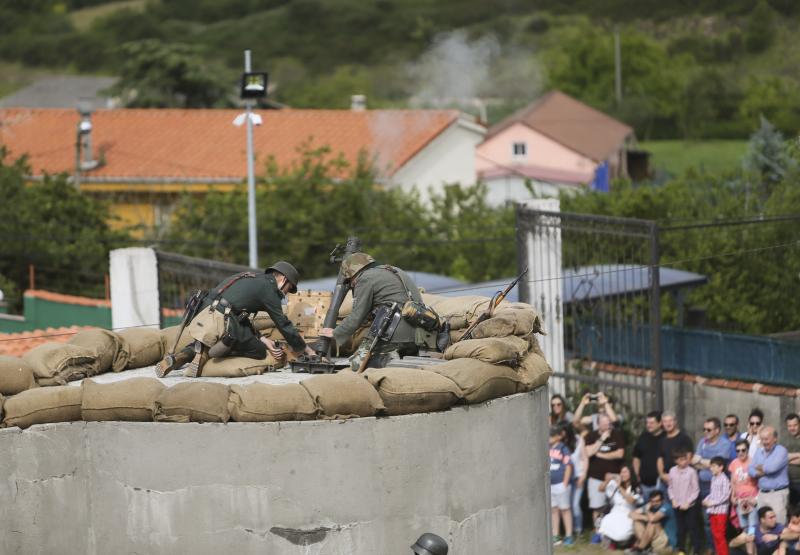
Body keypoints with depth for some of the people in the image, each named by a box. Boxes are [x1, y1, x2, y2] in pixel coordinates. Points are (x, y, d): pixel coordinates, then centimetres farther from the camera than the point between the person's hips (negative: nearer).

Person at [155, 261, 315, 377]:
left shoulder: (251, 279, 29)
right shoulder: (268, 288, 3)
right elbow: (284, 324, 4)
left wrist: (262, 339, 18)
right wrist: (307, 350, 14)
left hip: (202, 317, 8)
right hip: (221, 319, -8)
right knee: (260, 352, 4)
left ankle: (181, 356, 4)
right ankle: (208, 353, -8)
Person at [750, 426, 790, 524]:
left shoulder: (781, 451, -9)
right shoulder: (759, 452, 13)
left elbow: (772, 467, -21)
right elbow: (751, 470, 11)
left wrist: (761, 467, -2)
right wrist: (759, 473, -11)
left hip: (778, 494, -7)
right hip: (762, 493, 7)